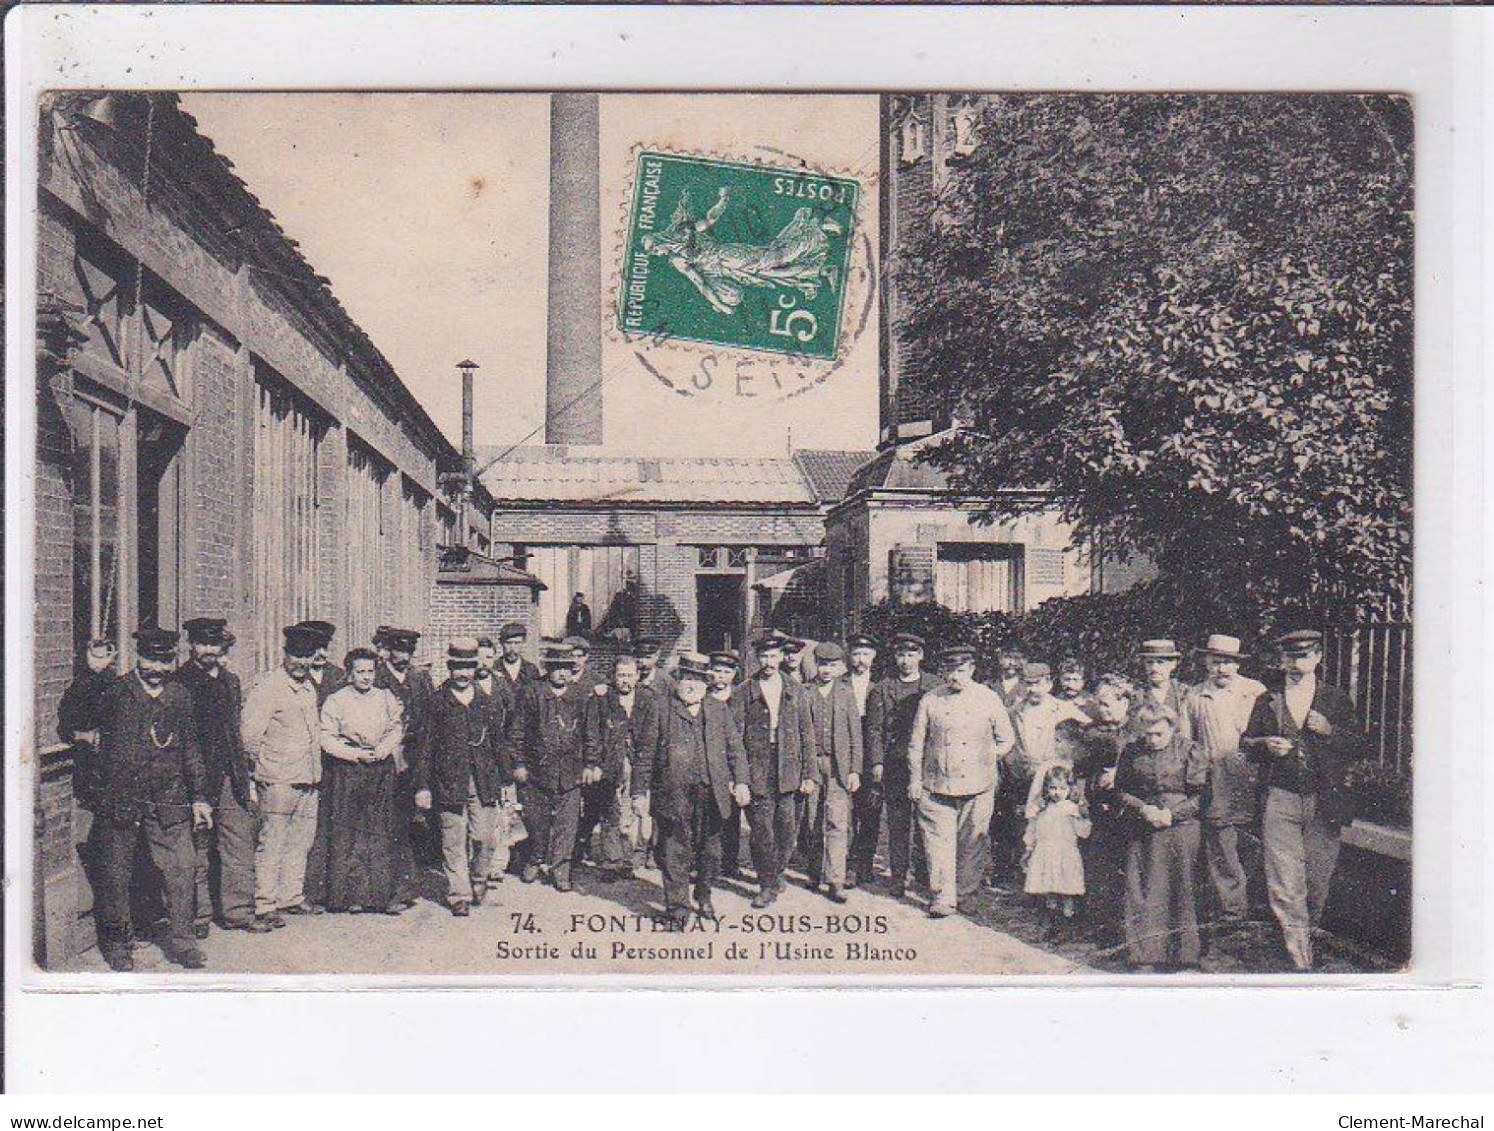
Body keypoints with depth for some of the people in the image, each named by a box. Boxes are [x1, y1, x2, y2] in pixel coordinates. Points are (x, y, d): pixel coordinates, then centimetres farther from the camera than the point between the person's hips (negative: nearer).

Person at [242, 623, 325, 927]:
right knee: (271, 844, -2)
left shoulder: (309, 688, 13)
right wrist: (265, 765, -8)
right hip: (279, 781, -8)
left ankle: (292, 897, 25)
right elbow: (249, 733, -16)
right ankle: (264, 905, 4)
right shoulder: (268, 689, -12)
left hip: (308, 780, 8)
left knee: (301, 842, 14)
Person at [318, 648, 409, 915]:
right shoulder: (335, 701, -1)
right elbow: (327, 738, -4)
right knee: (349, 833, -2)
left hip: (382, 770, 3)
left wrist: (384, 748, -8)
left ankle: (388, 894, 5)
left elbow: (397, 729, 11)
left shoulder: (386, 697, 9)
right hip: (347, 772, -3)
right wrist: (356, 754, -12)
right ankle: (352, 895, 5)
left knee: (384, 833, 1)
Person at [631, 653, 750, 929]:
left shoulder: (720, 710, 12)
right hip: (674, 796, -3)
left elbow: (736, 748, 11)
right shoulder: (661, 712, 2)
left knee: (710, 851, 13)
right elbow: (646, 755, 2)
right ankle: (677, 907, 12)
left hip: (712, 795, 3)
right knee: (675, 854, 1)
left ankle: (704, 897, 34)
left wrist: (741, 782, 1)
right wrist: (640, 792, -1)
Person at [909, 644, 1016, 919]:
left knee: (972, 843, 5)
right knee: (939, 841, -5)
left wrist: (988, 763, 6)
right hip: (936, 785, 0)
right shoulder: (930, 701, 5)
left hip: (977, 786, 0)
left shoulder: (989, 699, 5)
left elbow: (1006, 739, 14)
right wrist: (915, 780, 4)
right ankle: (942, 899, 0)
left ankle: (966, 896, 18)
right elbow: (916, 744, 8)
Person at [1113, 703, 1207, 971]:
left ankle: (1182, 955, 12)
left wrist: (1172, 813, -13)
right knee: (1144, 891, -1)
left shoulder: (1187, 750, -2)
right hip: (1142, 832, 2)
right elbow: (1121, 790, 9)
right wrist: (1142, 808, -9)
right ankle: (1146, 957, 4)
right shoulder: (1131, 752, 5)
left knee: (1180, 890, 2)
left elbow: (1200, 794, -3)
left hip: (1180, 828, -2)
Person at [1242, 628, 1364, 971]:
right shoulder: (1267, 701, 13)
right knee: (1284, 888, -8)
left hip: (1324, 803, 0)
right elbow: (1246, 743, 15)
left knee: (1318, 883, 7)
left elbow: (1359, 747, 5)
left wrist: (1329, 731, -12)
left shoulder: (1337, 701, 10)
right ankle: (1300, 963, -6)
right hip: (1280, 801, 0)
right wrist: (1265, 745, -6)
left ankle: (1306, 937, 30)